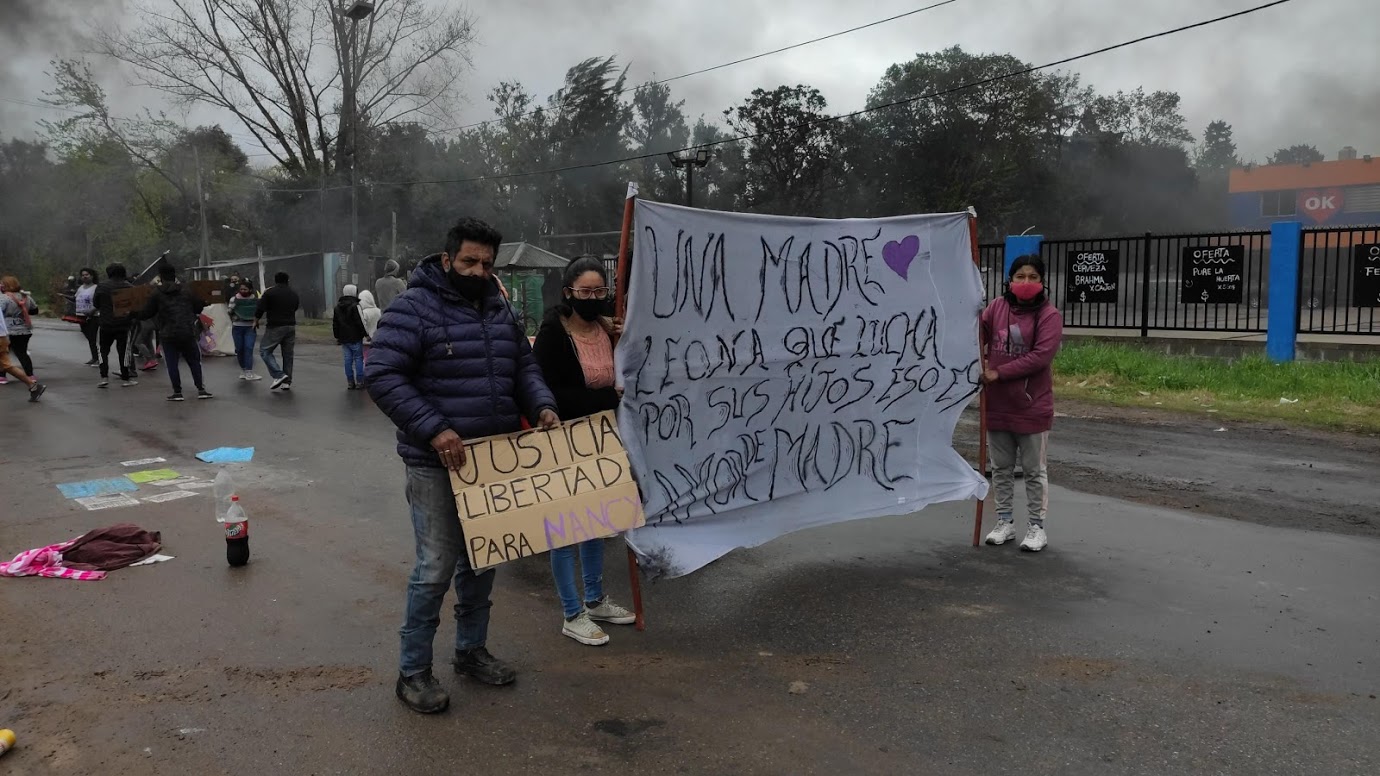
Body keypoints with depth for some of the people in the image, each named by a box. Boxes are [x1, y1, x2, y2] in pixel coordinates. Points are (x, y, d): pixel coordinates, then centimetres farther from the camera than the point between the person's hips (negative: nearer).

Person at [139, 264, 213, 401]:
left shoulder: (157, 295, -1)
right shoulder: (185, 292, 7)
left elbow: (146, 314, 0)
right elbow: (198, 307, 12)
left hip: (168, 335, -2)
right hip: (188, 333, 2)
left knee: (172, 363, 4)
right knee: (194, 361, 10)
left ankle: (177, 392, 3)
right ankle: (201, 389, 7)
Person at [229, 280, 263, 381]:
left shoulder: (255, 299, 3)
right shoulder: (234, 299, 2)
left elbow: (259, 312, 10)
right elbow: (230, 312, 5)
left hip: (250, 327, -1)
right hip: (237, 327, 1)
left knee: (249, 348, -13)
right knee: (240, 349, 5)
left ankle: (249, 373, -18)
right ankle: (243, 370, 22)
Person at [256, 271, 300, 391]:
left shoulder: (270, 292, -6)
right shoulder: (293, 293, 10)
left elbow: (260, 309, -6)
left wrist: (256, 321, 8)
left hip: (275, 327, -5)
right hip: (291, 326, 5)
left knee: (265, 351, 4)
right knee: (288, 354, 9)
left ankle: (279, 375, -11)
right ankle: (287, 382, 8)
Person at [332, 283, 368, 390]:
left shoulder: (337, 307, 12)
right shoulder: (355, 306, -12)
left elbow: (335, 324, 16)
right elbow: (361, 322, -15)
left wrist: (337, 337, 22)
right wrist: (366, 333, -6)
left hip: (344, 339, 6)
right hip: (355, 338, -6)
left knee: (348, 360, 8)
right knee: (358, 358, 1)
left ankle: (350, 382, 8)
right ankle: (360, 382, 0)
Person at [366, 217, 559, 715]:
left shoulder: (499, 310, 13)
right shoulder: (414, 308, -10)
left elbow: (524, 368, 19)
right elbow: (383, 377, -16)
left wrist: (541, 406, -1)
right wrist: (433, 429, -24)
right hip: (437, 465, -7)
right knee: (436, 568, -3)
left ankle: (472, 649, 34)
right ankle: (413, 671, 13)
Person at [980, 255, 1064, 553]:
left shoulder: (1049, 315, -12)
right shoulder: (997, 307, 2)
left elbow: (1040, 356, -21)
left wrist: (999, 373, -22)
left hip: (1032, 406, -4)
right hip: (997, 403, 5)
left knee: (1034, 470, 8)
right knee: (1001, 468, 15)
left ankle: (1037, 526, 19)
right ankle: (1005, 522, 28)